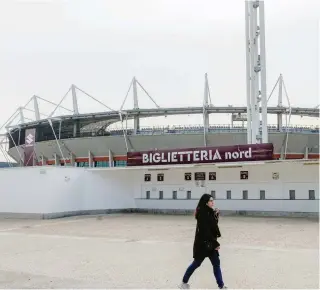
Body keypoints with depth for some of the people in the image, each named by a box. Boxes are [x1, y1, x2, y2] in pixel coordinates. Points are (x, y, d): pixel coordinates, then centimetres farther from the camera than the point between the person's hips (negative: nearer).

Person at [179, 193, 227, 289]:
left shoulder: (209, 212, 7)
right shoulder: (202, 213, -19)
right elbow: (205, 231, -22)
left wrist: (216, 216, -2)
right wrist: (215, 243, -18)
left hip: (210, 242, 8)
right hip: (203, 243, -8)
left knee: (216, 263, 7)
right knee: (197, 263, 6)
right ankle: (184, 282, 24)